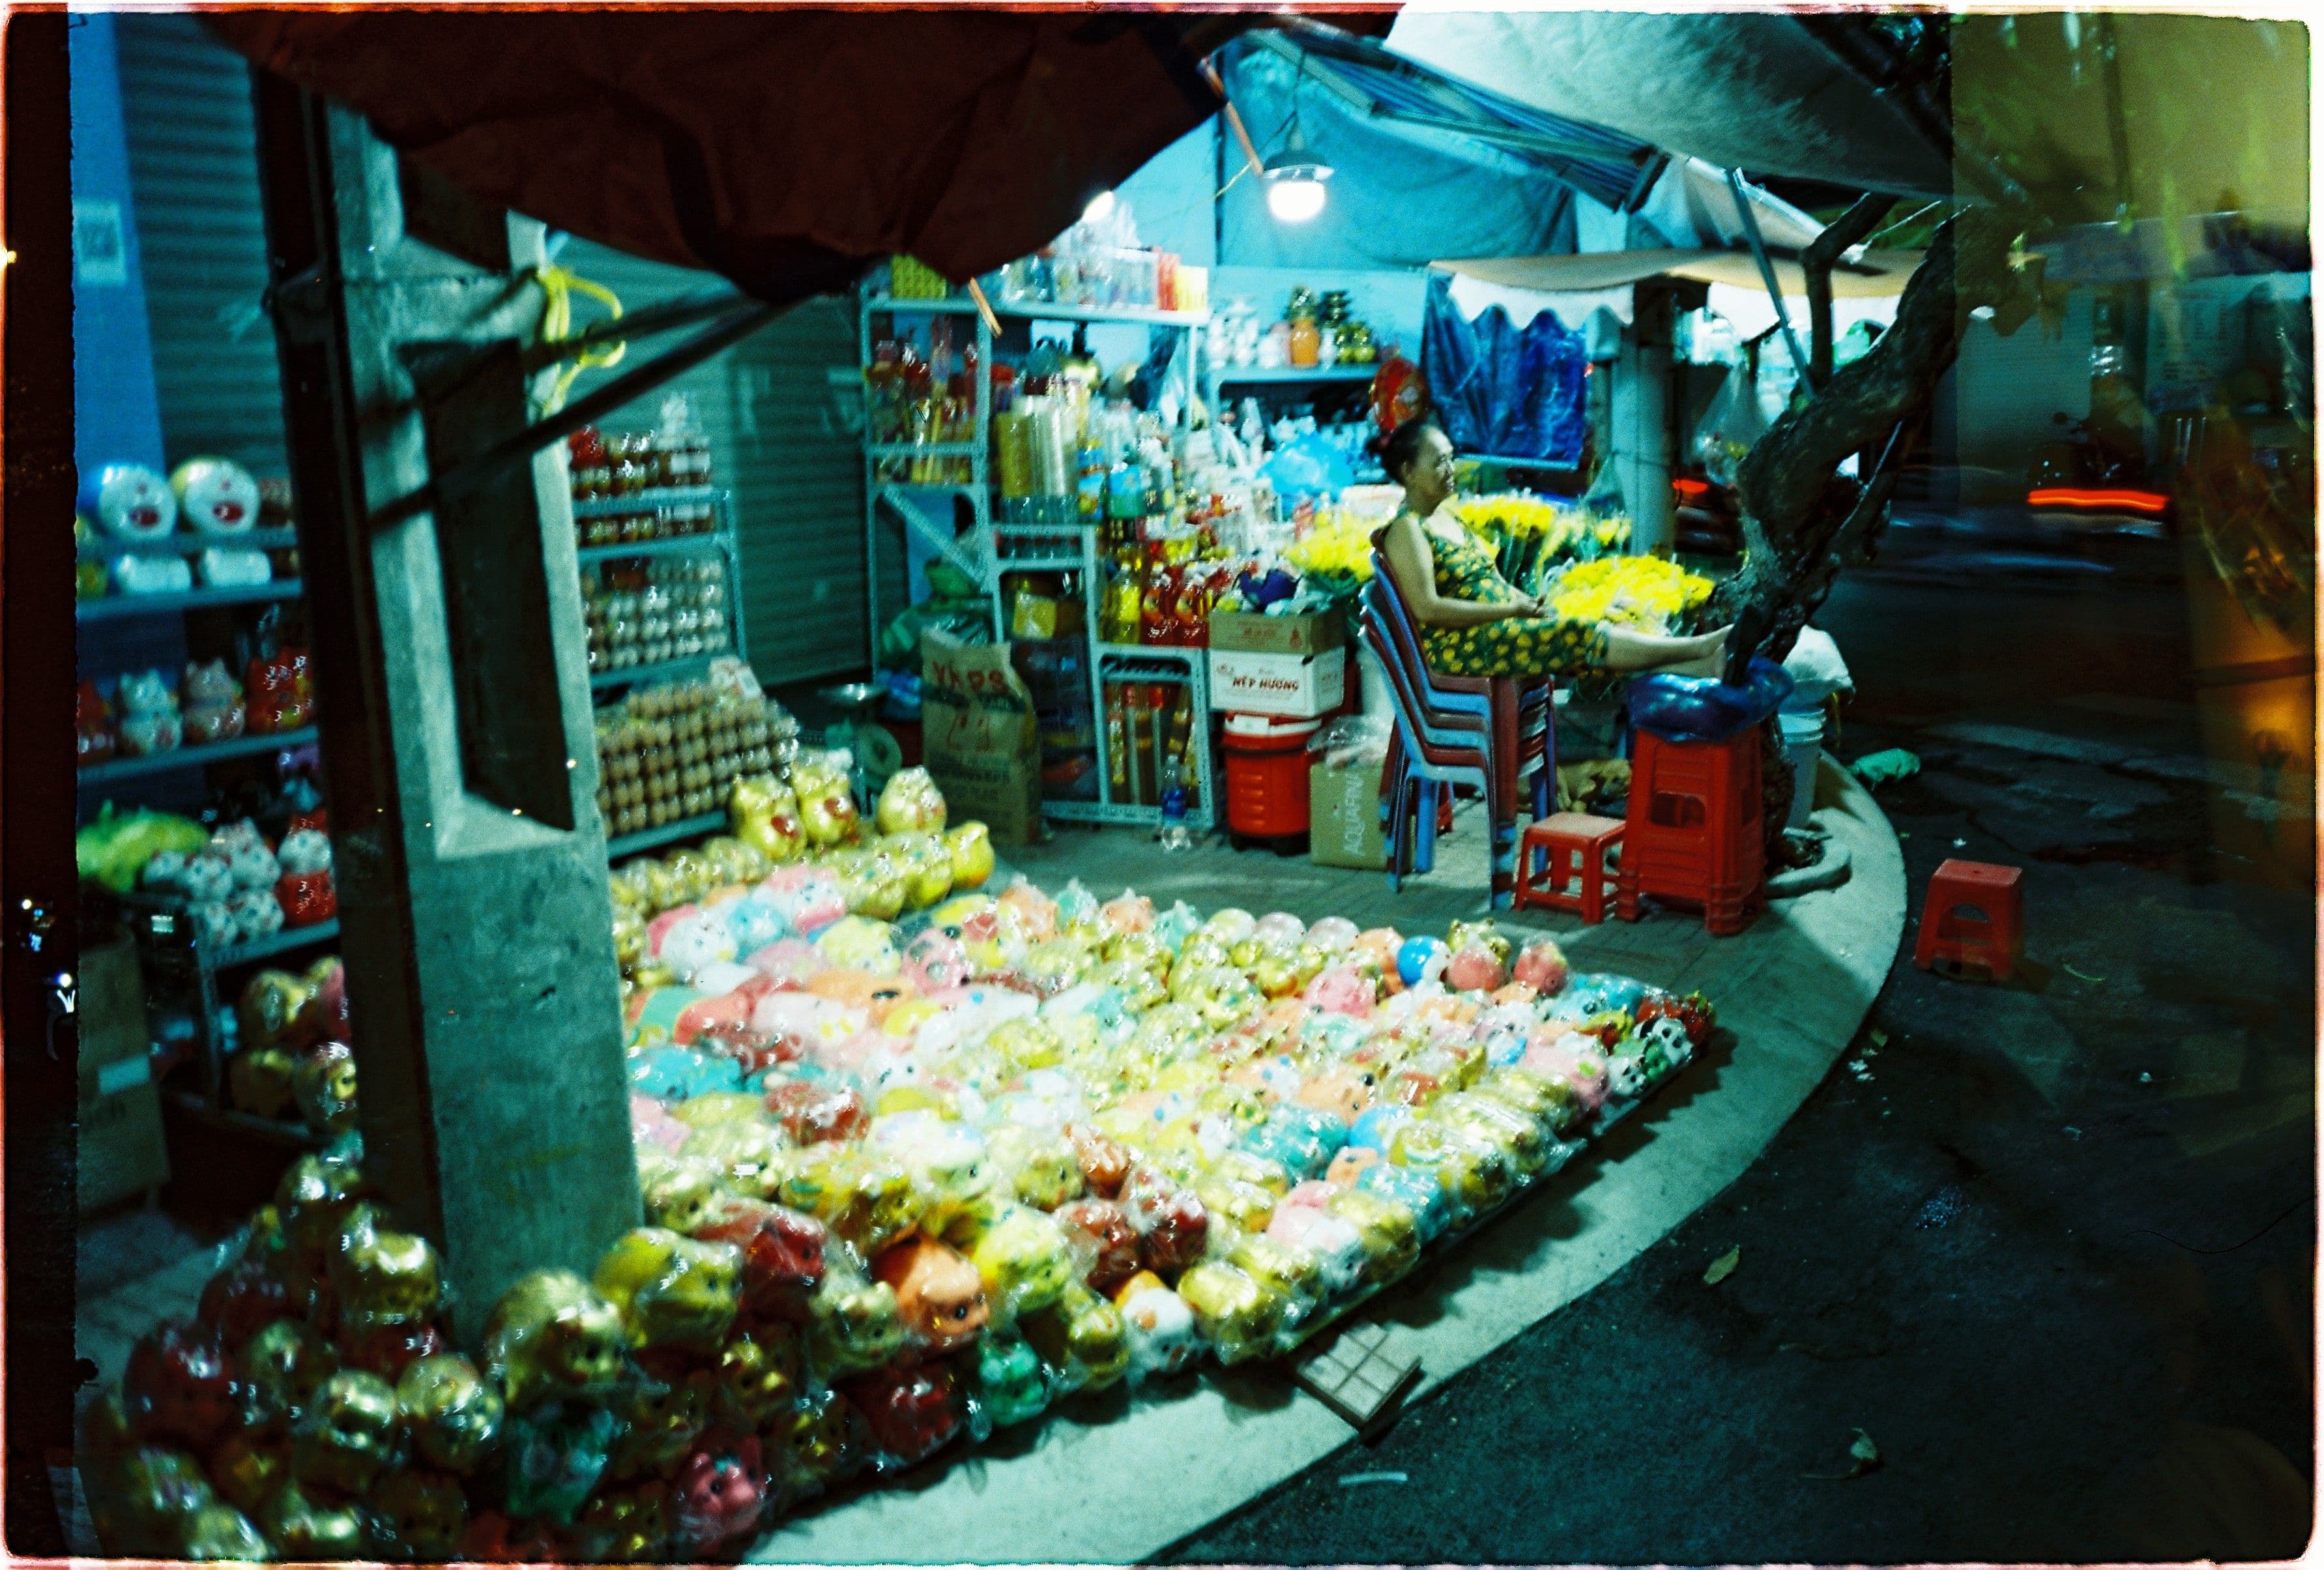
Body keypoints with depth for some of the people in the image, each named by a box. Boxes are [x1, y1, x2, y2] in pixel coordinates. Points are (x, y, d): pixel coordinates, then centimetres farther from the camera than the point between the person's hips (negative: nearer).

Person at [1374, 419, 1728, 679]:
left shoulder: (1448, 519, 18)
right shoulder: (1407, 529, -10)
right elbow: (1427, 608, -20)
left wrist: (1525, 602, -2)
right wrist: (1511, 609, -17)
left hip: (1499, 627, 9)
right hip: (1454, 644, -9)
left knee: (1587, 636, -10)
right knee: (1577, 636, -20)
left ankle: (1705, 665, -20)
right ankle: (1702, 647, -18)